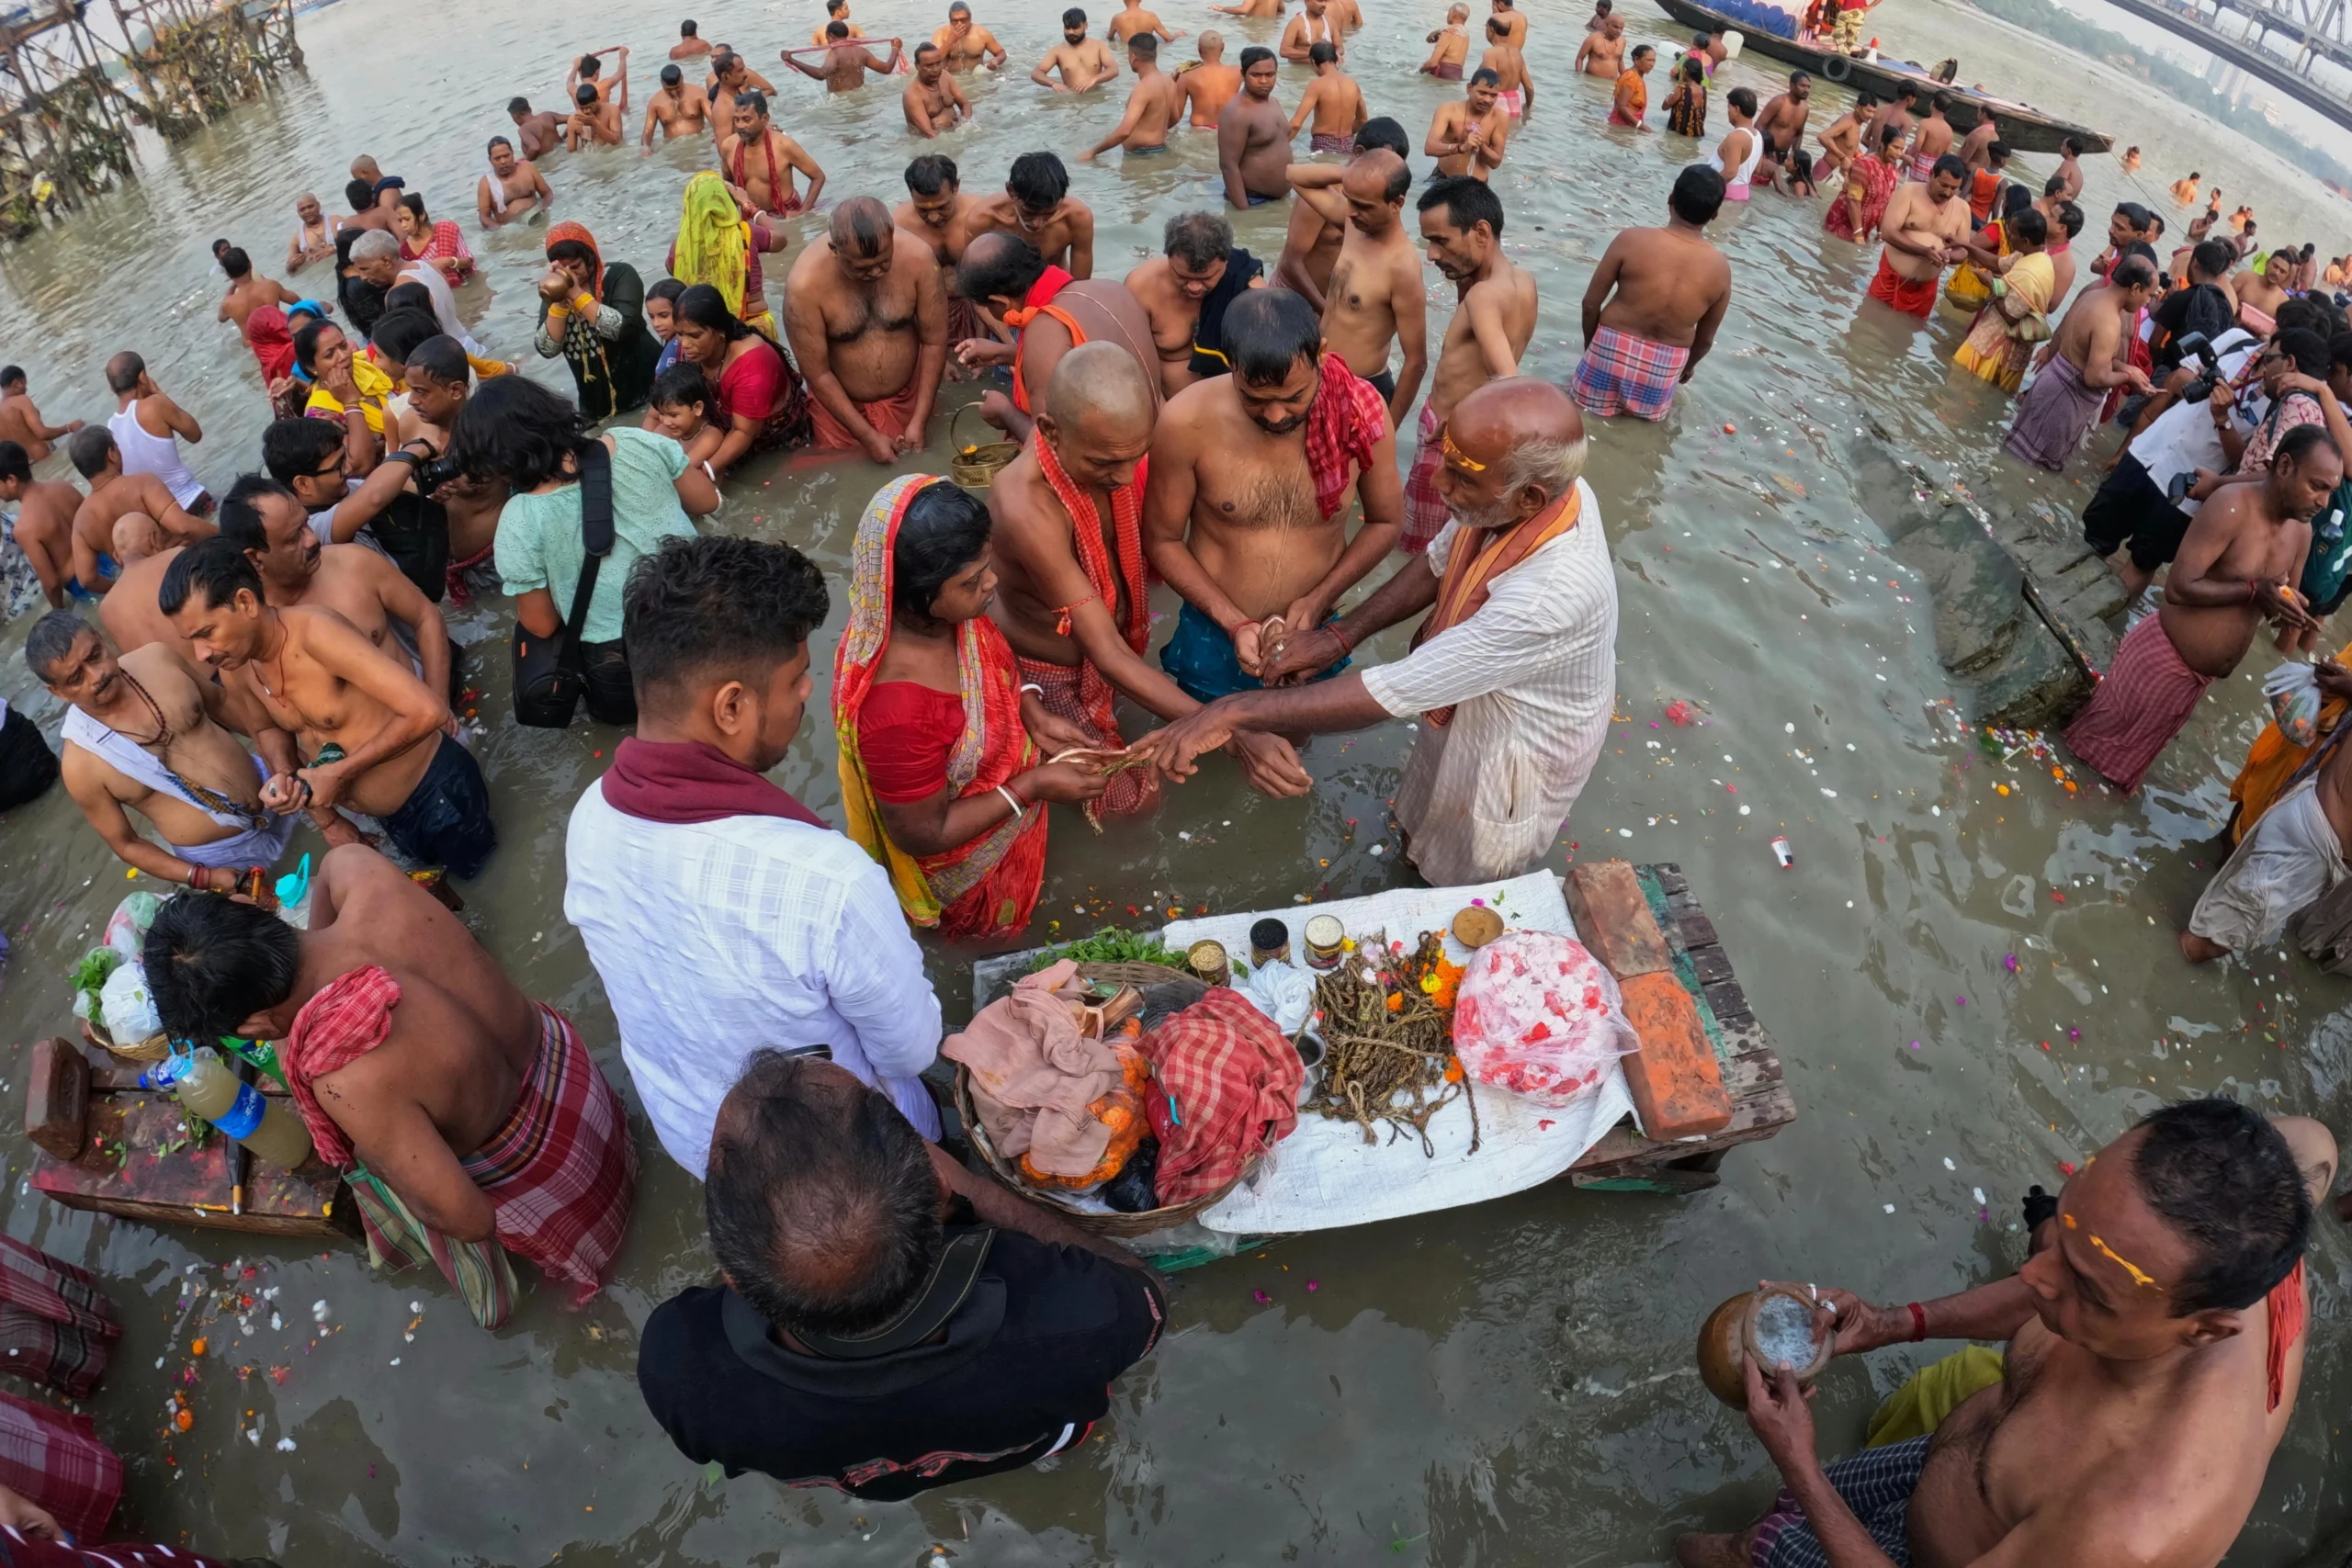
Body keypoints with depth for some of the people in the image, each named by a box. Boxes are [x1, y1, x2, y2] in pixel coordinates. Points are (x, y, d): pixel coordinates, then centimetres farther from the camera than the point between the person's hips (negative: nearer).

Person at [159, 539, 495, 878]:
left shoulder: (315, 632, -30)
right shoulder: (234, 673, -5)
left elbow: (428, 711, -37)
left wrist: (341, 773, -25)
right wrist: (283, 780, -11)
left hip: (439, 790, -8)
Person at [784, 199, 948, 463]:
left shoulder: (917, 256, -24)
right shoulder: (805, 284, -29)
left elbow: (935, 342, -13)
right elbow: (818, 375, -19)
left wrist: (919, 422, -14)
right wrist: (868, 436, -18)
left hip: (905, 398, 2)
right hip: (838, 403, -1)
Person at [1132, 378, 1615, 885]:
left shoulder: (1553, 594, -46)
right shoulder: (1529, 488, -23)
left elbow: (1393, 692, -42)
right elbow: (1439, 562, -1)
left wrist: (1238, 709, -37)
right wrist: (1340, 634, -11)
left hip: (1511, 761, -6)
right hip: (1465, 710, 6)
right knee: (1420, 846, 32)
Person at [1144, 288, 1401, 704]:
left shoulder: (1360, 410, -18)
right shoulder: (1187, 423, -24)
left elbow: (1386, 521, -3)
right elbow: (1162, 539, -11)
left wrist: (1319, 600, -15)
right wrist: (1235, 624, -20)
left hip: (1314, 636, 2)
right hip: (1214, 636, -2)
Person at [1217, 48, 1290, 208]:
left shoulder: (1273, 102, 9)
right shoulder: (1237, 112, -19)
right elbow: (1228, 165, -23)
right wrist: (1244, 211, -27)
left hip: (1281, 199, 8)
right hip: (1253, 202, -8)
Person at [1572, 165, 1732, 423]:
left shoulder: (1631, 240, -15)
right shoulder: (1720, 268, -8)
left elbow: (1591, 304, -7)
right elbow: (1705, 339, 5)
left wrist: (1590, 343, 12)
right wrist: (1689, 365, 26)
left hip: (1613, 351, -1)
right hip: (1665, 368, 2)